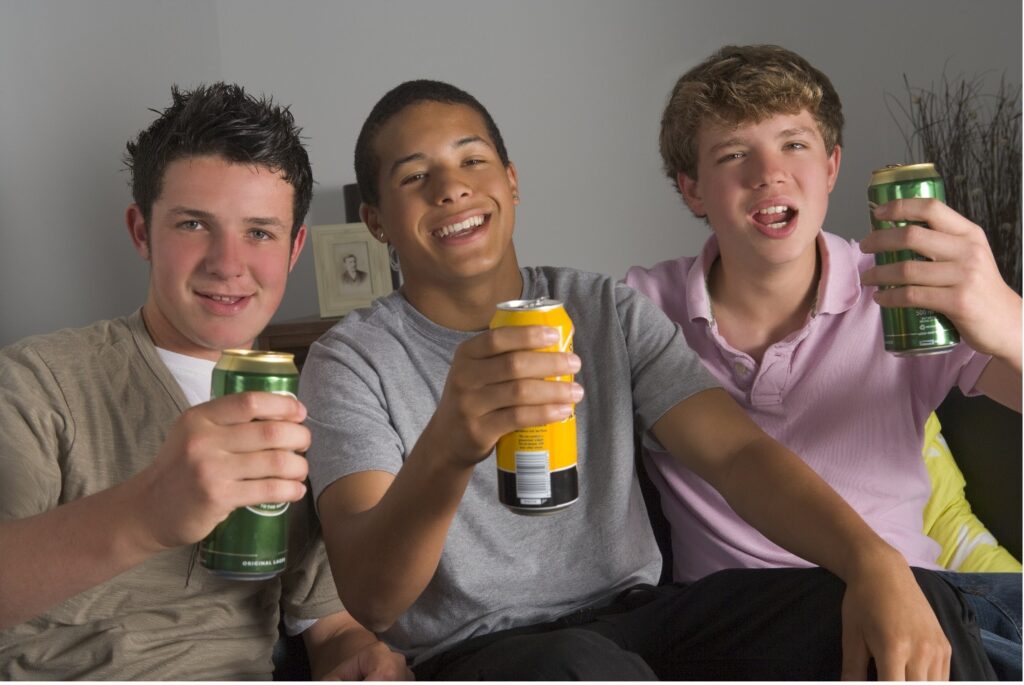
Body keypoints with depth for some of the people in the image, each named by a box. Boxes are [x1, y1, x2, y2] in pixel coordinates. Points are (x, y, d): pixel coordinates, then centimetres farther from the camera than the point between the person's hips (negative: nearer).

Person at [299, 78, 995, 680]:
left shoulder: (608, 310, 8)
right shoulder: (351, 362, -4)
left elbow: (737, 449, -4)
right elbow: (371, 599, -17)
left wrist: (875, 560, -22)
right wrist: (445, 451, -38)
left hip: (639, 616, 3)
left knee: (922, 606, -16)